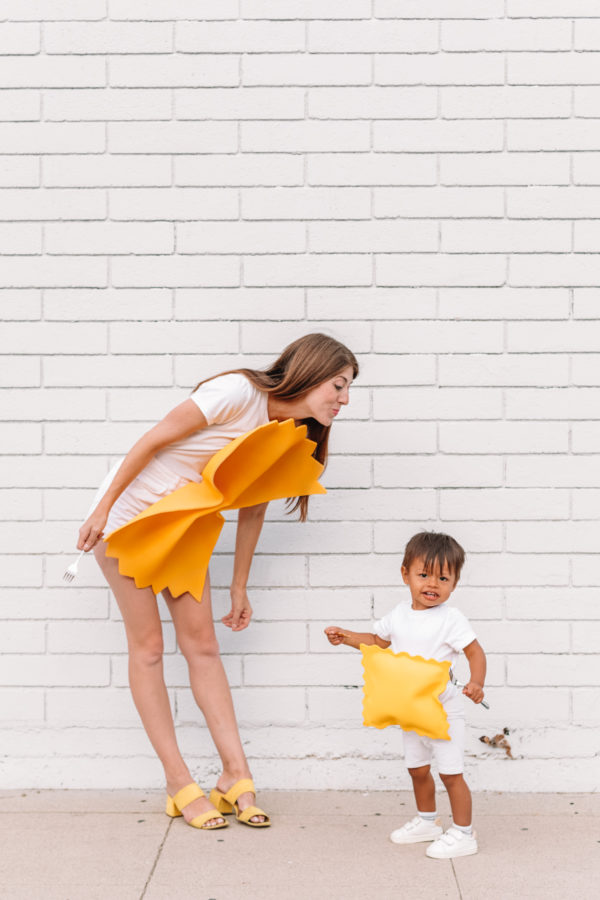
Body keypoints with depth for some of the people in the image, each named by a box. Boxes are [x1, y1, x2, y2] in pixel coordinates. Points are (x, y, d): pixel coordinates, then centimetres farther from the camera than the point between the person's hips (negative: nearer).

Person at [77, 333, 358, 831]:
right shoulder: (237, 392, -27)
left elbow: (253, 510, 7)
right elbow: (152, 441, -22)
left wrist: (239, 589, 10)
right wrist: (102, 511, -17)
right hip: (128, 513, -7)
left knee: (203, 644, 2)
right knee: (148, 645, -2)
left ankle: (236, 776, 4)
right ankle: (180, 784, 4)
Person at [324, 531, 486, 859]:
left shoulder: (450, 619, -17)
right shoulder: (400, 614, 2)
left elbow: (475, 651, -17)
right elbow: (377, 641, 18)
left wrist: (476, 683, -34)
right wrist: (345, 637, 6)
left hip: (443, 710, -7)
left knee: (451, 773, -2)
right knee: (417, 769, 20)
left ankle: (462, 834, 11)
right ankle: (427, 821, 38)